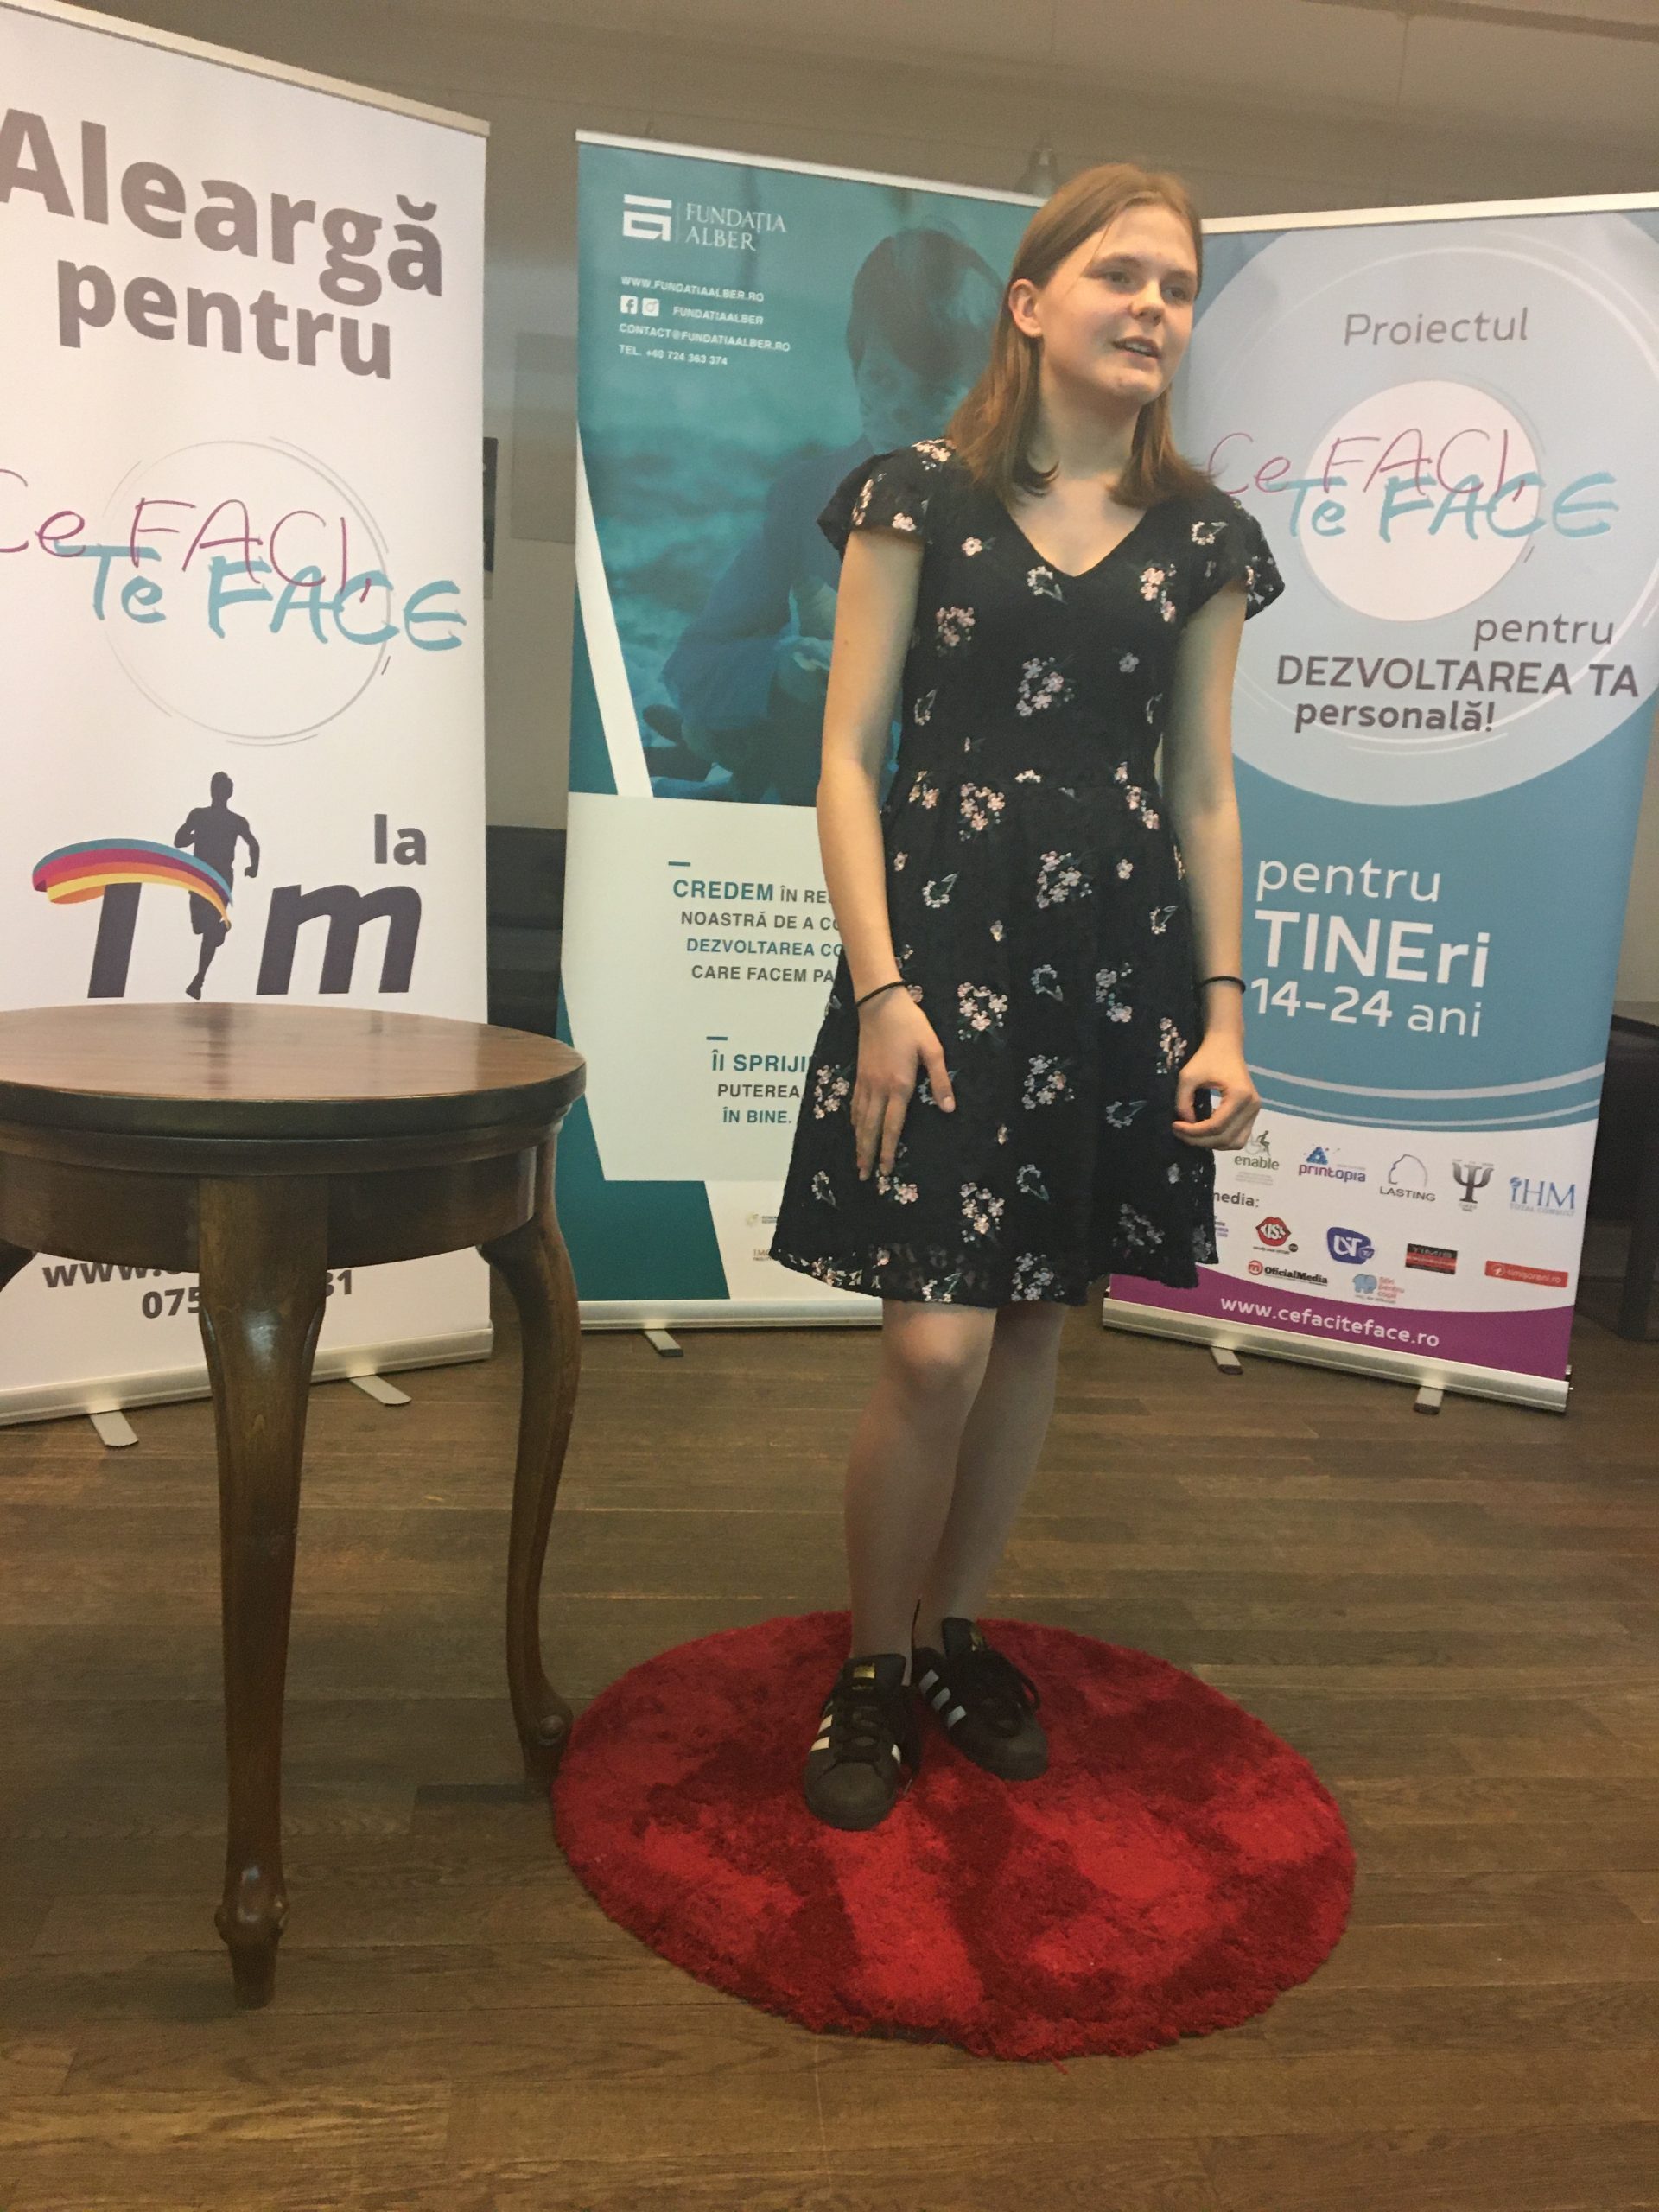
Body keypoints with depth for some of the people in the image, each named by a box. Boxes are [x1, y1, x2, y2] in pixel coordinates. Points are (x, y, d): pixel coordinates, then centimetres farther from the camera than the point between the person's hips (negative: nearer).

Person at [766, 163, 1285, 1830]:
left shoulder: (1201, 537, 11)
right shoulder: (921, 496, 2)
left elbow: (1205, 790, 11)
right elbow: (847, 755, -3)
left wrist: (1223, 1008, 4)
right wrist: (879, 986, -12)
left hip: (1122, 956, 4)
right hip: (943, 941, -3)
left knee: (1035, 1322, 10)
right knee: (935, 1347, -8)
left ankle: (957, 1631, 31)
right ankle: (872, 1670, 17)